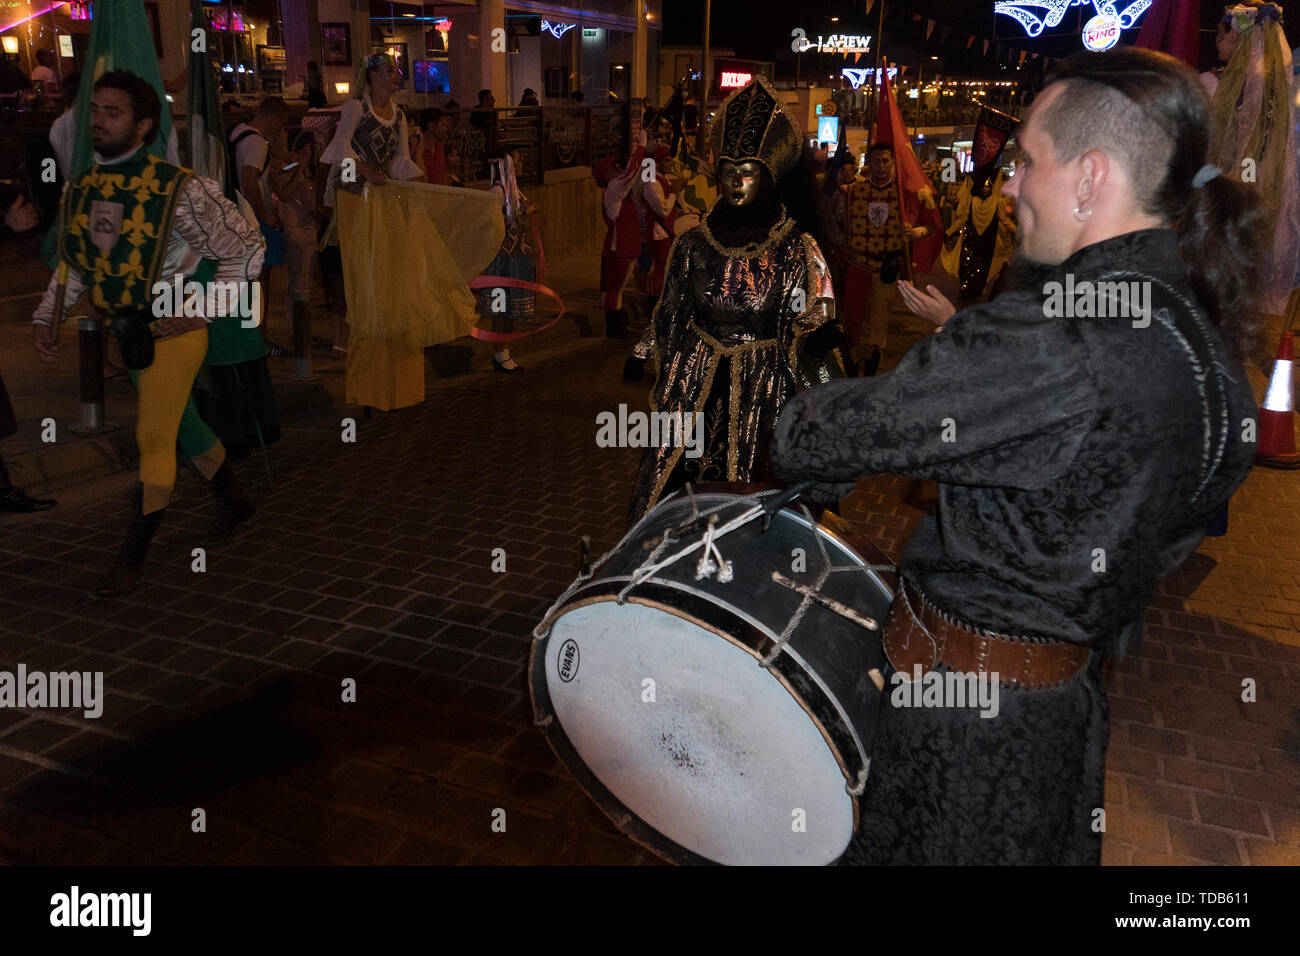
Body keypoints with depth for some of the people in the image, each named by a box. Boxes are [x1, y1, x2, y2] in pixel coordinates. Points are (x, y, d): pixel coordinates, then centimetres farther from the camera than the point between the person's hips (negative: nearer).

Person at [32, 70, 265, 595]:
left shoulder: (181, 190, -17)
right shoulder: (79, 191, 2)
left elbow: (247, 247, -9)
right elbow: (73, 265, 15)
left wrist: (206, 310, -12)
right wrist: (44, 319, 6)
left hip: (175, 327, -6)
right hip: (125, 328, 6)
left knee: (154, 436, -5)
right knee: (180, 423, 19)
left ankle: (132, 557, 6)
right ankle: (232, 497, 42)